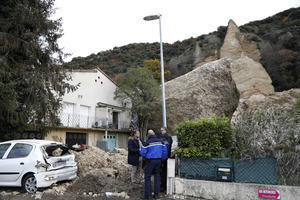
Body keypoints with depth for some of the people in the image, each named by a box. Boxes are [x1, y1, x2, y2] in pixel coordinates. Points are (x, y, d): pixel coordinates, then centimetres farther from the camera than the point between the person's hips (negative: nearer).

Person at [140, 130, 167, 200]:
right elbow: (164, 151, 5)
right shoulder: (160, 141, 5)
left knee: (147, 177, 3)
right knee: (157, 176, 13)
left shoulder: (147, 142, -8)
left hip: (150, 160, -4)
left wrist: (146, 156, 11)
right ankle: (156, 194, 15)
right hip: (158, 161, 4)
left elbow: (142, 153, -9)